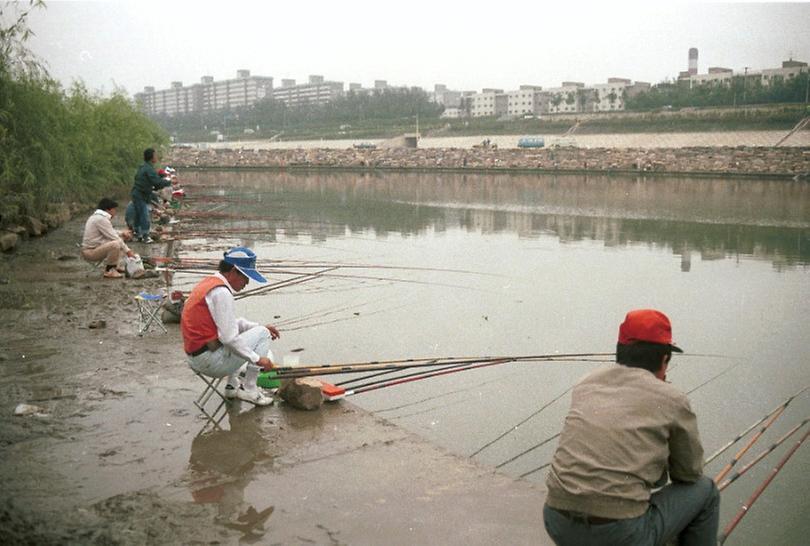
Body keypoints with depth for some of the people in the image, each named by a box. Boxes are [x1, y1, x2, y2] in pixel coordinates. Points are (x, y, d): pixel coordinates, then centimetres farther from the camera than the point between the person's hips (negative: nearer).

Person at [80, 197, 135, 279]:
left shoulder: (97, 216, 15)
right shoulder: (101, 219, -18)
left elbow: (111, 232, 26)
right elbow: (113, 237, -19)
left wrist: (122, 233, 7)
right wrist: (127, 251, -14)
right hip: (90, 252, -11)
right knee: (115, 244, -34)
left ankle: (114, 267, 13)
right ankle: (109, 271, -17)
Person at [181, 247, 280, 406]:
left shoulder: (209, 283, 12)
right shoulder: (221, 292, -19)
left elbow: (229, 322, 21)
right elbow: (229, 337, -23)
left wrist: (259, 327, 13)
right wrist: (257, 359, -14)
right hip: (210, 360, -10)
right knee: (262, 334, -2)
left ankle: (233, 386, 24)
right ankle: (249, 390, 1)